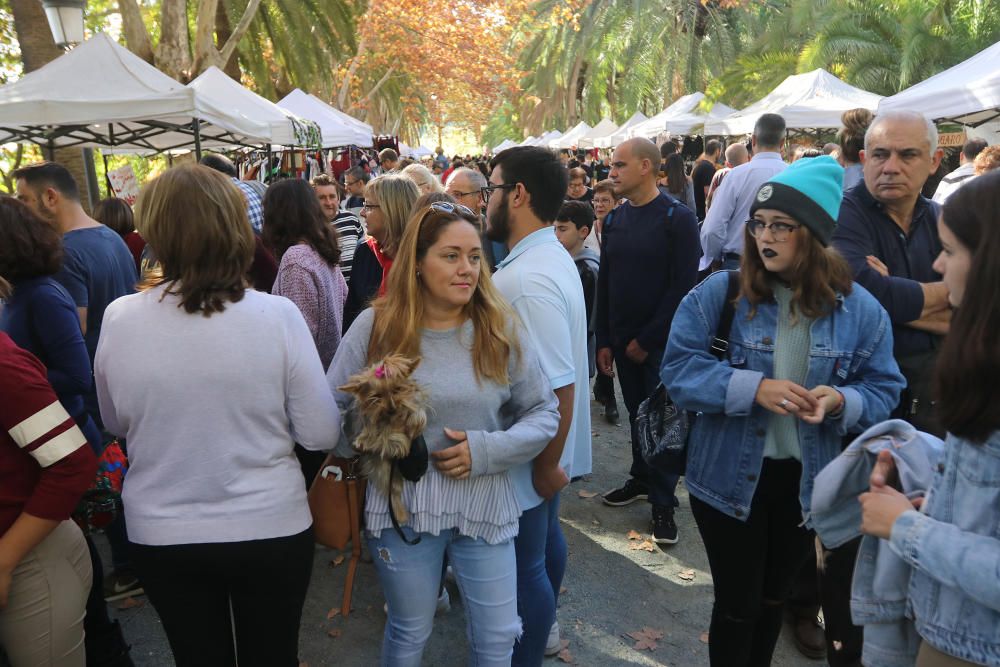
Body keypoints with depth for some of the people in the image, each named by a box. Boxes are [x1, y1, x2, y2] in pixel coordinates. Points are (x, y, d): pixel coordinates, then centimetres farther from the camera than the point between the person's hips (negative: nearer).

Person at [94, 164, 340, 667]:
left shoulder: (119, 318, -11)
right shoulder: (277, 315, -18)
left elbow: (116, 424, 5)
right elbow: (322, 433, -12)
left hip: (159, 536, 2)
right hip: (270, 529, -1)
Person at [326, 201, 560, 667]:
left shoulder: (500, 329, -4)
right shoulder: (375, 326, -7)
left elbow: (544, 412, 1)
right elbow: (331, 407, 0)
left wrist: (489, 449, -14)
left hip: (484, 505, 1)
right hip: (402, 505, 0)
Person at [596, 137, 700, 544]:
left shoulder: (678, 218, -10)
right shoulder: (615, 219, 7)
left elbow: (683, 286, -14)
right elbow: (604, 282, 9)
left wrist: (647, 339, -14)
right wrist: (604, 339, 5)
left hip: (662, 340, -5)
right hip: (623, 338, 5)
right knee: (636, 412, 14)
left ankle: (663, 503, 15)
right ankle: (642, 479, 32)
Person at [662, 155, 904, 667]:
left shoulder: (860, 309, -6)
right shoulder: (718, 294, -12)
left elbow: (884, 390, -1)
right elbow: (678, 370, -15)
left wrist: (840, 401, -23)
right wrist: (753, 387, -28)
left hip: (807, 480, 3)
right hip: (730, 477, -2)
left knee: (774, 598, 25)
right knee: (737, 604, 11)